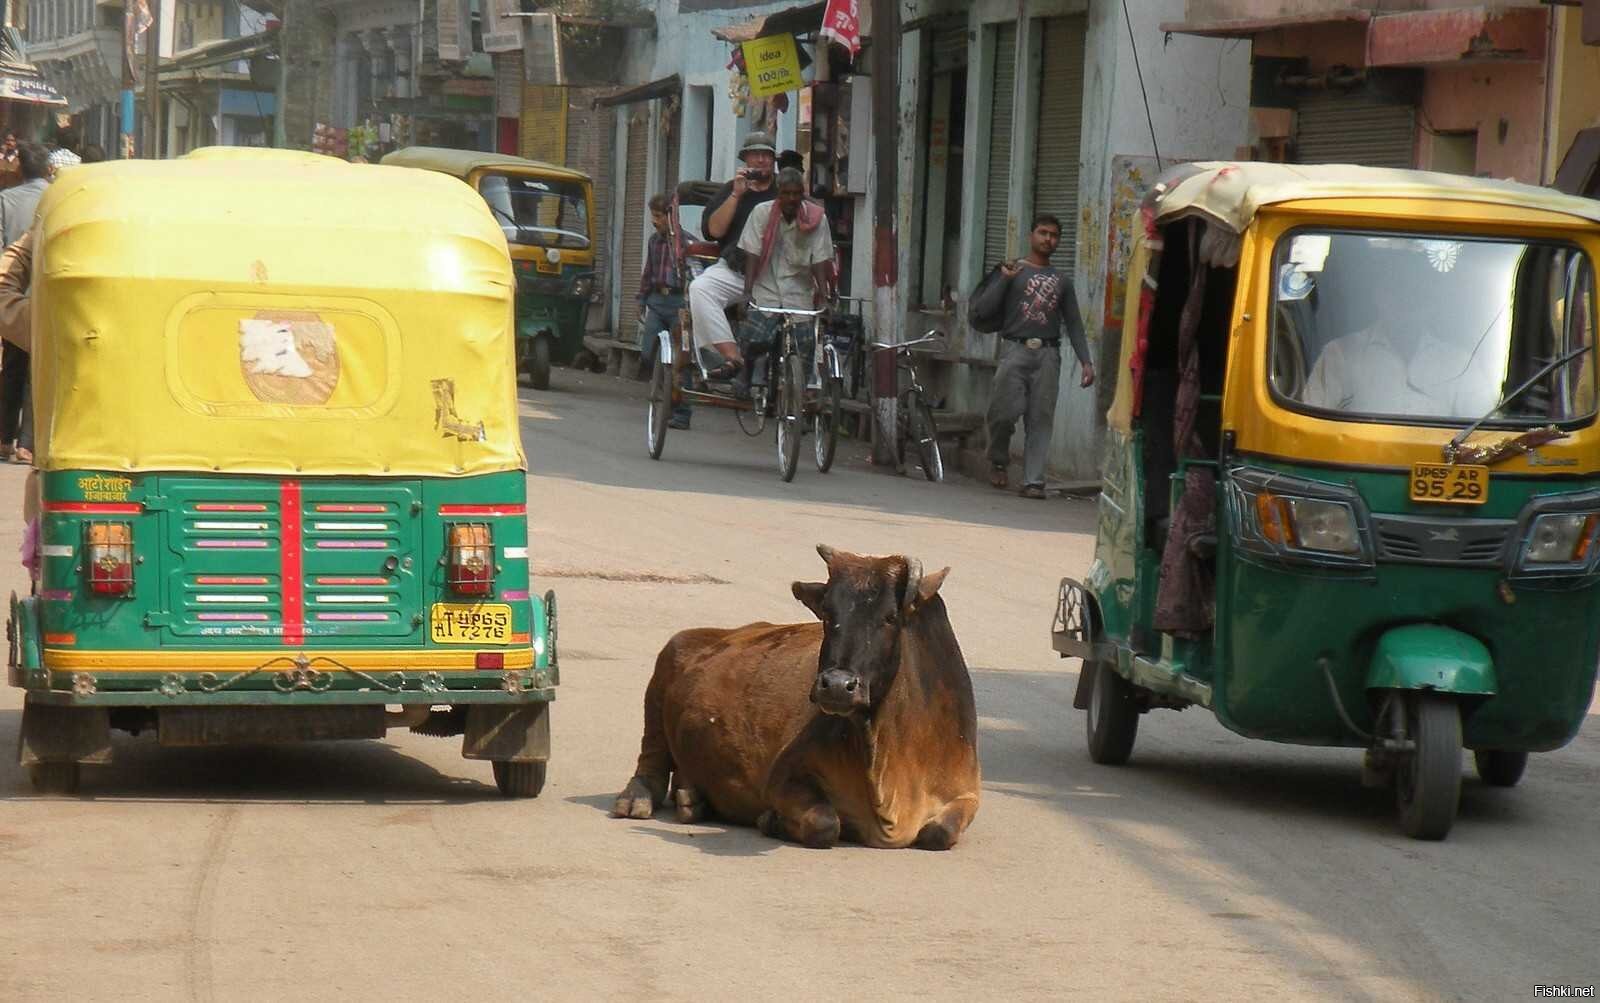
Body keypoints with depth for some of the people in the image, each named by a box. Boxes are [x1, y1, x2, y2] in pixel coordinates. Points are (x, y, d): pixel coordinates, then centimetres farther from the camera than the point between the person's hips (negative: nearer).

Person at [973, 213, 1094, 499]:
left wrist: (1085, 361, 8)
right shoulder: (1013, 271, 13)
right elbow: (983, 309, 4)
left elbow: (1074, 324, 19)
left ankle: (1033, 480, -6)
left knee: (1040, 419, -5)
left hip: (1048, 355, 2)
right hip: (1015, 350, -2)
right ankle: (998, 460, 14)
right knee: (1006, 411, -13)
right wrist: (1003, 280, -7)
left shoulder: (1062, 282, 21)